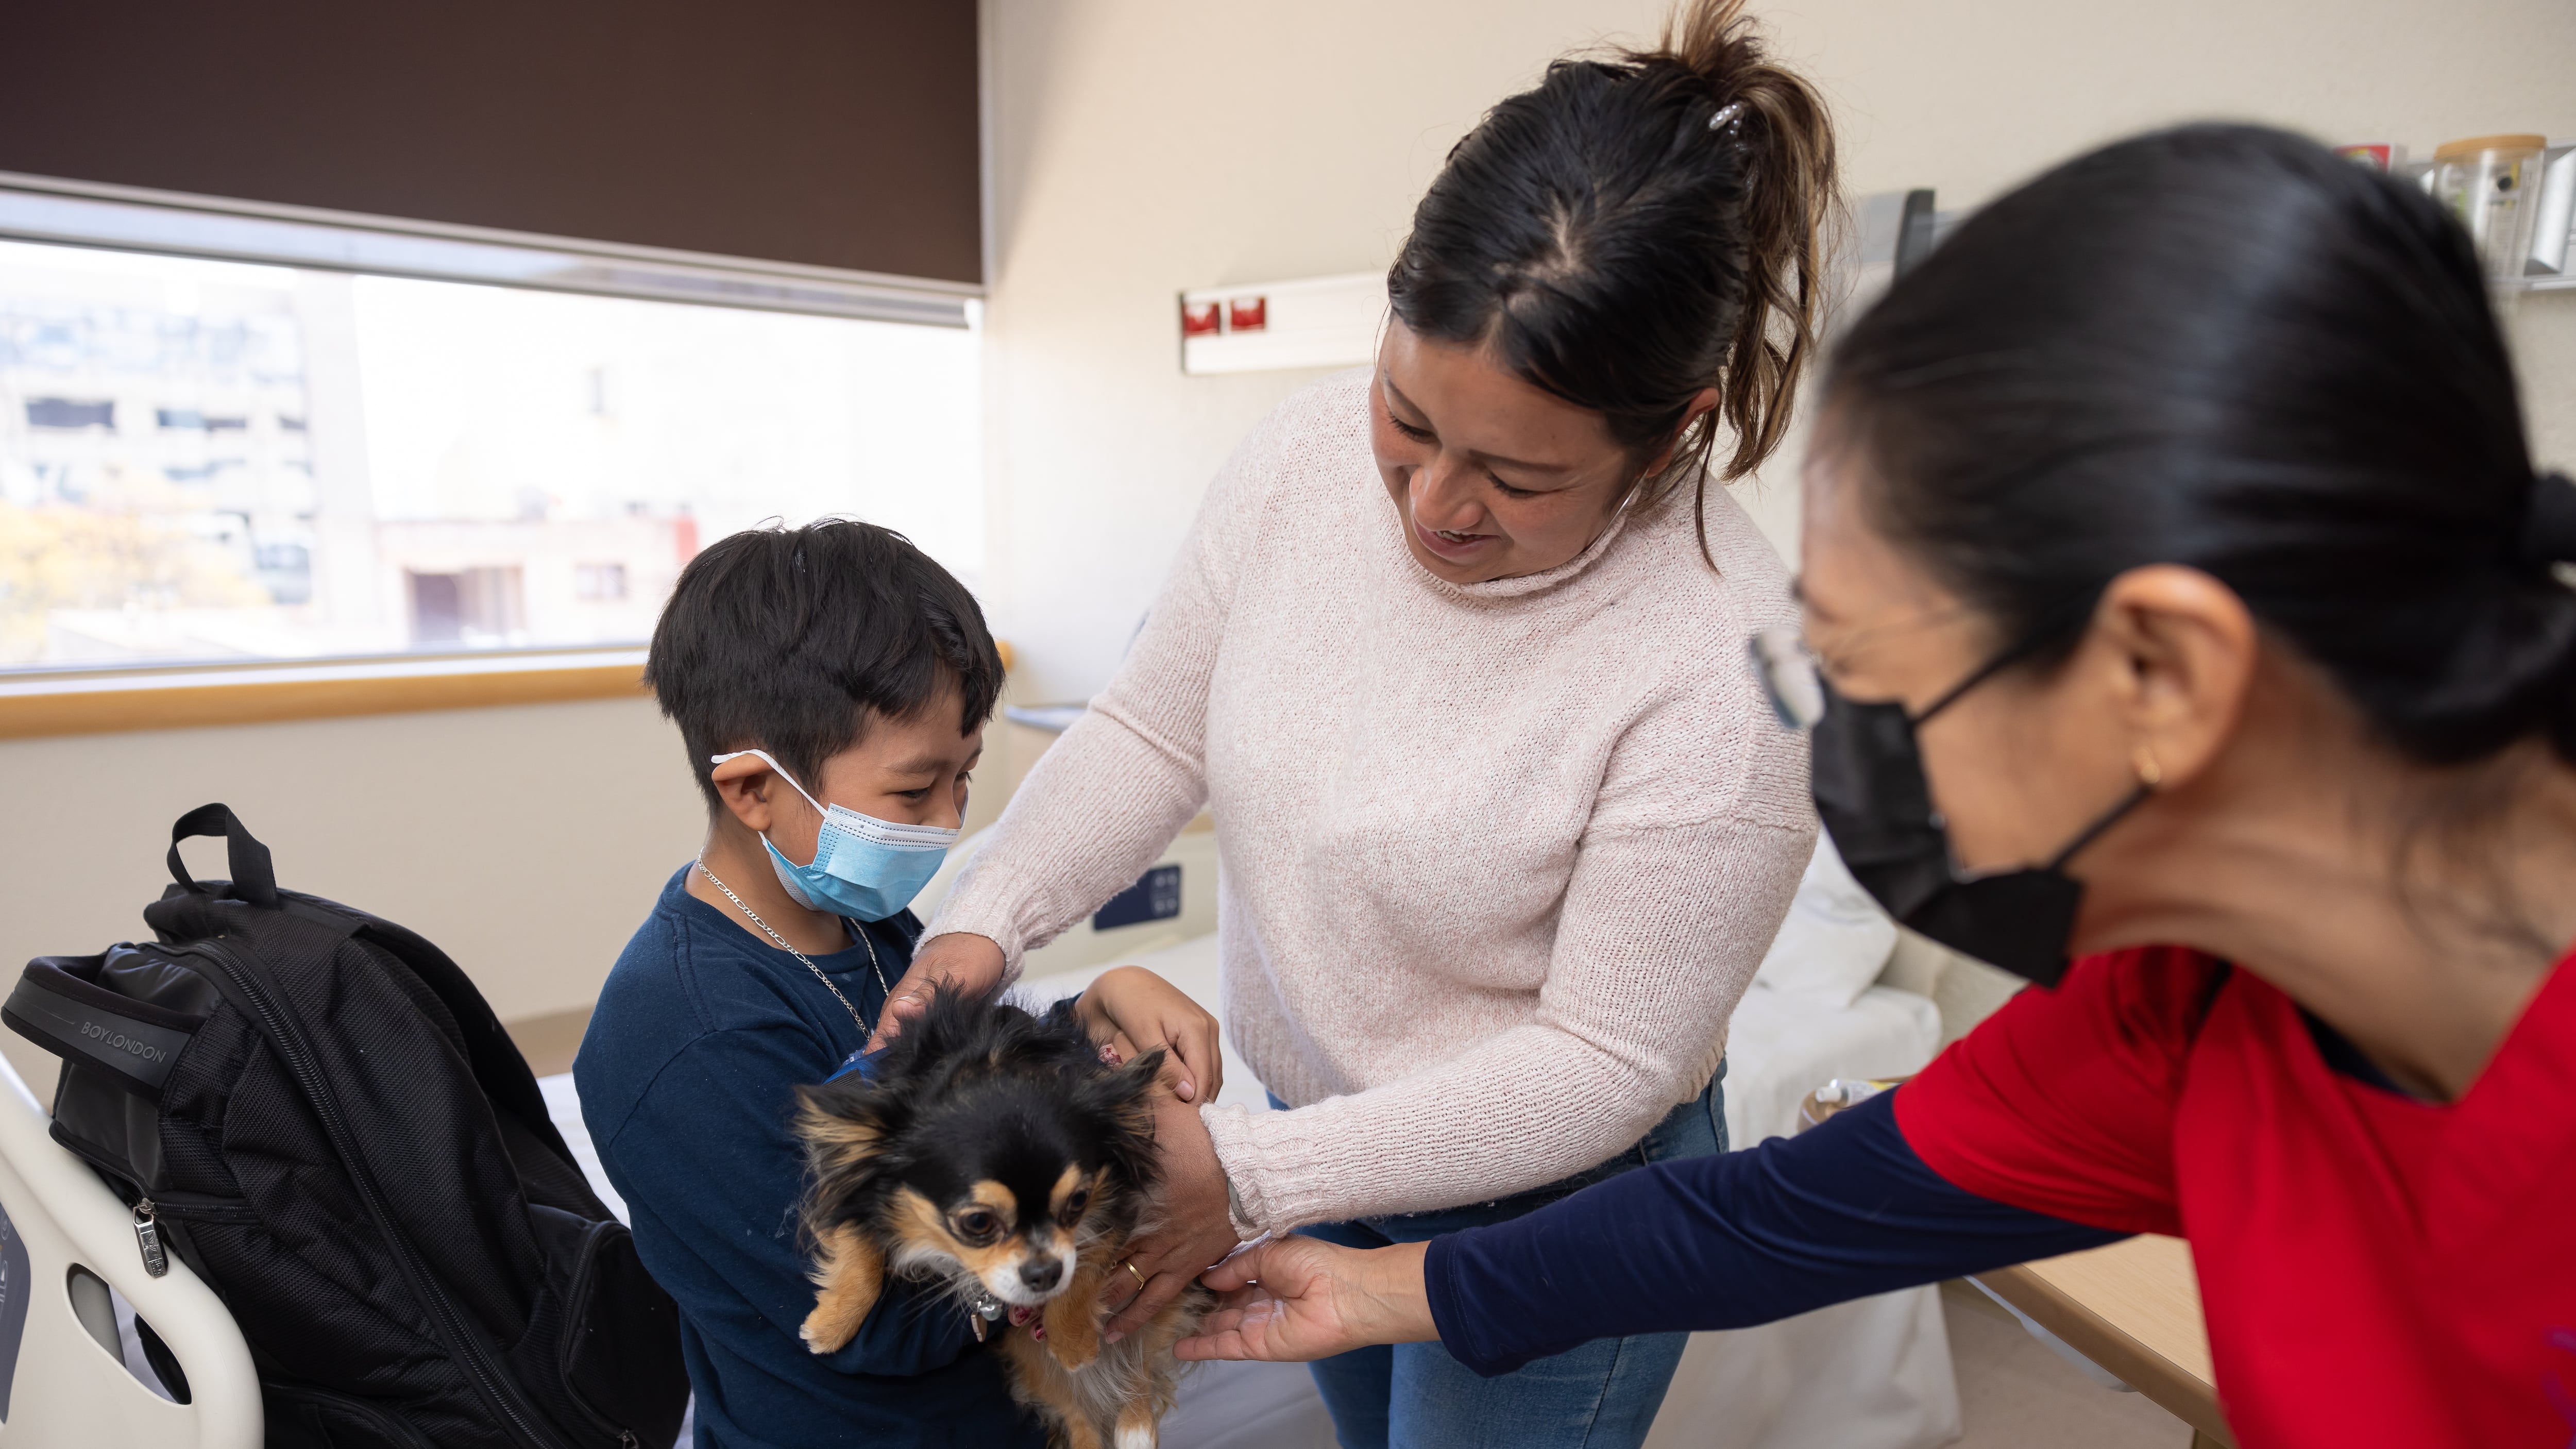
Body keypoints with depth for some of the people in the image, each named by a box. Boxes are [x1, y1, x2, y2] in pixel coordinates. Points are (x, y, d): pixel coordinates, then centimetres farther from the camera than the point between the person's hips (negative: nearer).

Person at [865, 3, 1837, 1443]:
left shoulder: (1728, 665, -32)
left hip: (1548, 1205, -5)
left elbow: (1602, 1063, -25)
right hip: (1314, 1115, 6)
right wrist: (987, 920, -21)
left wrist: (1251, 1175, -27)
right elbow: (1153, 733, -6)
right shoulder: (1309, 453, -16)